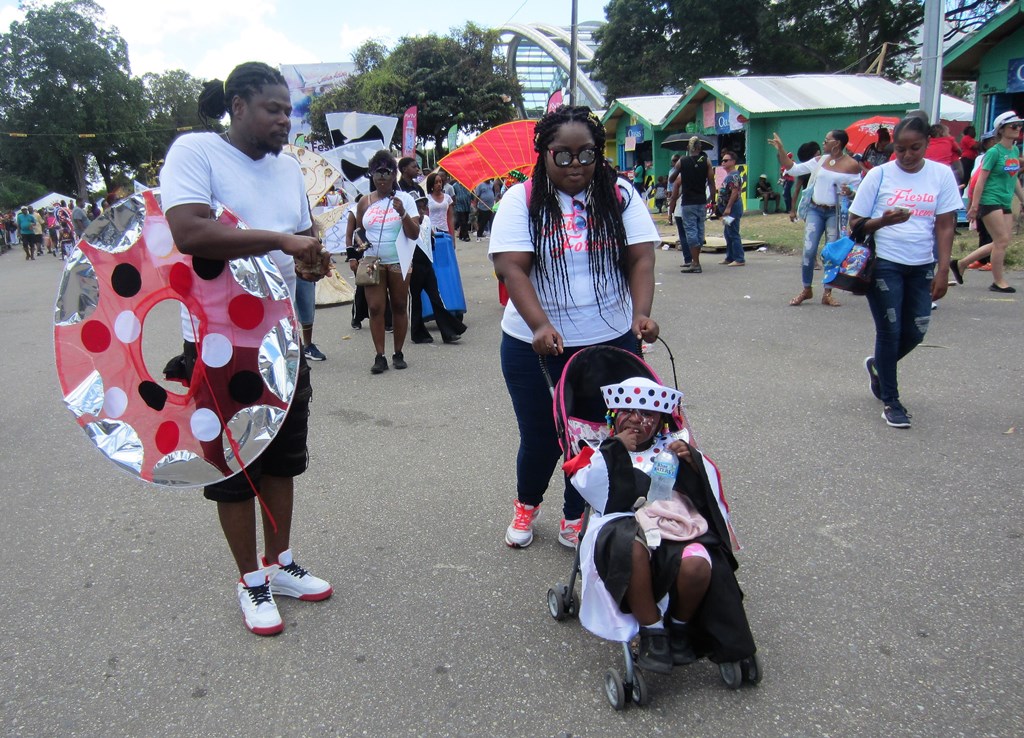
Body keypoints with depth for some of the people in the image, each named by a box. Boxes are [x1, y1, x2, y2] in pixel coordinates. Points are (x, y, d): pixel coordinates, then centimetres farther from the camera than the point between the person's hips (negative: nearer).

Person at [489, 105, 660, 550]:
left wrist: (641, 313, -22)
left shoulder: (620, 195, 1)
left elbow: (641, 258, -4)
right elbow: (510, 266, -14)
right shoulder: (522, 200, -5)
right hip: (535, 345, -1)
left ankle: (574, 517, 35)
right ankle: (526, 504, 41)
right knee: (540, 437, 9)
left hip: (611, 342, 2)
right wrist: (541, 326, -28)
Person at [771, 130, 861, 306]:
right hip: (815, 210, 3)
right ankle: (806, 290, 11)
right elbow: (793, 169, 11)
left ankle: (827, 294, 12)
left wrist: (850, 192, -25)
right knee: (808, 251, -3)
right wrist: (781, 150, 4)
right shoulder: (819, 161, 7)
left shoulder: (852, 165, -5)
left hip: (835, 213, -3)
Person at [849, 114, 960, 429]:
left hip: (922, 266, 3)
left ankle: (877, 364, 38)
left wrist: (943, 269, -6)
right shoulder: (879, 175, -3)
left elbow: (945, 225, 1)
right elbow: (855, 222, -1)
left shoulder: (942, 175, 2)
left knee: (915, 332, 8)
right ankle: (890, 401, 11)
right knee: (890, 331, -1)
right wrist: (884, 221, -21)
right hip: (884, 264, -3)